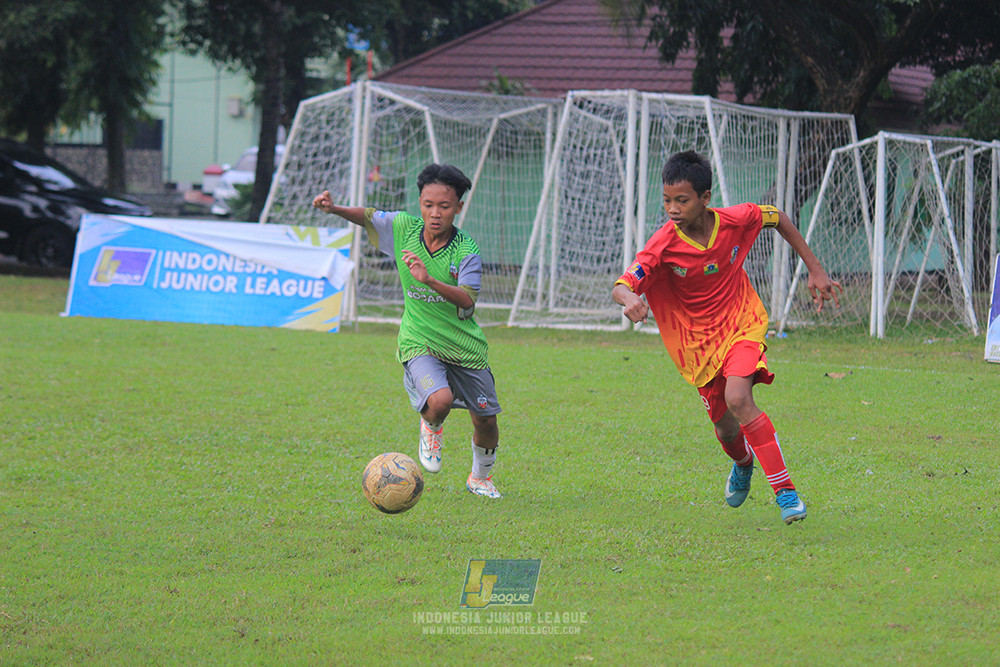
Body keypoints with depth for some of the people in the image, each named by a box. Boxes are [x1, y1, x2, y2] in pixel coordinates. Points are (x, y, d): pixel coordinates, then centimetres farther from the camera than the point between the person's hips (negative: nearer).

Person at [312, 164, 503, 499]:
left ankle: (480, 477, 40)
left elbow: (467, 301, -28)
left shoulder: (466, 251, -16)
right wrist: (333, 208, -9)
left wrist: (429, 279, -42)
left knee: (486, 421, 8)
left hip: (465, 346, 1)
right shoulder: (403, 228, -8)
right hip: (419, 343, -1)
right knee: (439, 400, -29)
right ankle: (431, 430, 9)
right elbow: (367, 217, 10)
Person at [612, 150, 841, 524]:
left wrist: (815, 271, 4)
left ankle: (785, 491, -22)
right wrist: (629, 299, -55)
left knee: (738, 399, -28)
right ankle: (743, 463, 49)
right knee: (726, 428, 9)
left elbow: (777, 218, 3)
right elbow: (620, 286, -29)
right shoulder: (664, 245, -22)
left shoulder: (735, 221, -18)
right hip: (698, 342, 2)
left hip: (742, 325, -2)